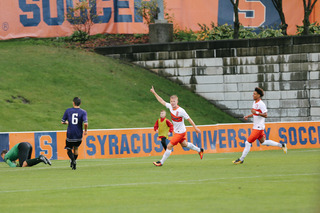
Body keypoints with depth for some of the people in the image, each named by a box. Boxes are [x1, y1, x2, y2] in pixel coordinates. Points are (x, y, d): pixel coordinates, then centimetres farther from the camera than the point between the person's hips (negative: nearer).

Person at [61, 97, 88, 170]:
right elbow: (85, 123, -17)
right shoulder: (83, 112, -6)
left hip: (70, 134, -1)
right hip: (79, 135, 1)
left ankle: (72, 159, -18)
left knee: (69, 149, 11)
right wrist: (85, 131, 1)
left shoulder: (68, 111, -2)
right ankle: (74, 162, 27)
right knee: (76, 148, 25)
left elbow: (62, 122, 2)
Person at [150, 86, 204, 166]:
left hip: (180, 132, -8)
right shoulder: (170, 106, -8)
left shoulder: (181, 111, -27)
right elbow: (162, 101, 4)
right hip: (176, 131, 8)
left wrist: (195, 128, -13)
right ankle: (199, 150, 45)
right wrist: (154, 93, 3)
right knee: (184, 144, 26)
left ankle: (161, 162, 3)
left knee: (169, 146, -7)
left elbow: (189, 119, -19)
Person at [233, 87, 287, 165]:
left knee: (248, 142, -8)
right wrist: (247, 116, 13)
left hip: (258, 128, -10)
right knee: (263, 142, 18)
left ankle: (241, 159, -1)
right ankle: (281, 145, 24)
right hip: (256, 126, 10)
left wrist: (256, 112, -31)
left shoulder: (261, 104, -18)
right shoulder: (255, 103, 11)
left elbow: (265, 115, -21)